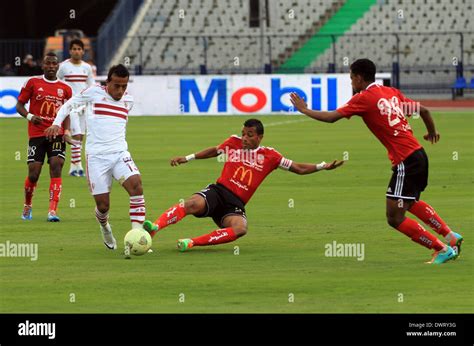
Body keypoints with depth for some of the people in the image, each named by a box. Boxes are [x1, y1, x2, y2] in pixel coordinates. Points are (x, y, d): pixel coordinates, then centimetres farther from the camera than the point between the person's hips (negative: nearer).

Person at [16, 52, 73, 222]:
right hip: (36, 134, -1)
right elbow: (19, 105, 5)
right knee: (33, 174, -3)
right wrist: (29, 116, -15)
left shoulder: (65, 89, 9)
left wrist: (66, 132, 1)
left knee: (56, 166, -17)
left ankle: (53, 211, -20)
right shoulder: (32, 83, 3)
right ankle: (27, 206, 25)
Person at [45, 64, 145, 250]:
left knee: (136, 185, -24)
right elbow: (68, 105, 10)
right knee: (102, 205, -3)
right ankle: (105, 228, 34)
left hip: (120, 153, 3)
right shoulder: (94, 92, -1)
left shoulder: (128, 100, 11)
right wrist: (56, 123, -2)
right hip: (96, 156, -3)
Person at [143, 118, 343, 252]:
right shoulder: (233, 143, 10)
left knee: (240, 229, -36)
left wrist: (323, 166, -2)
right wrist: (187, 158, 29)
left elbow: (299, 169, 11)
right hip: (217, 192, 0)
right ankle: (154, 227, -45)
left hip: (235, 204, 0)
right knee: (193, 204, -35)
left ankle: (191, 243, -35)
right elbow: (214, 151, 30)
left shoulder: (269, 156, 7)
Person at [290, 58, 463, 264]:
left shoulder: (364, 98, -10)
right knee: (411, 203, 32)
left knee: (395, 218, -4)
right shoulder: (391, 93, 12)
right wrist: (432, 132, 37)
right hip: (418, 154, 9)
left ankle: (443, 250, 0)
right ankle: (451, 237, 34)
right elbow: (424, 111, 18)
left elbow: (331, 117, -12)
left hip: (405, 161, -9)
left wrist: (305, 110, 4)